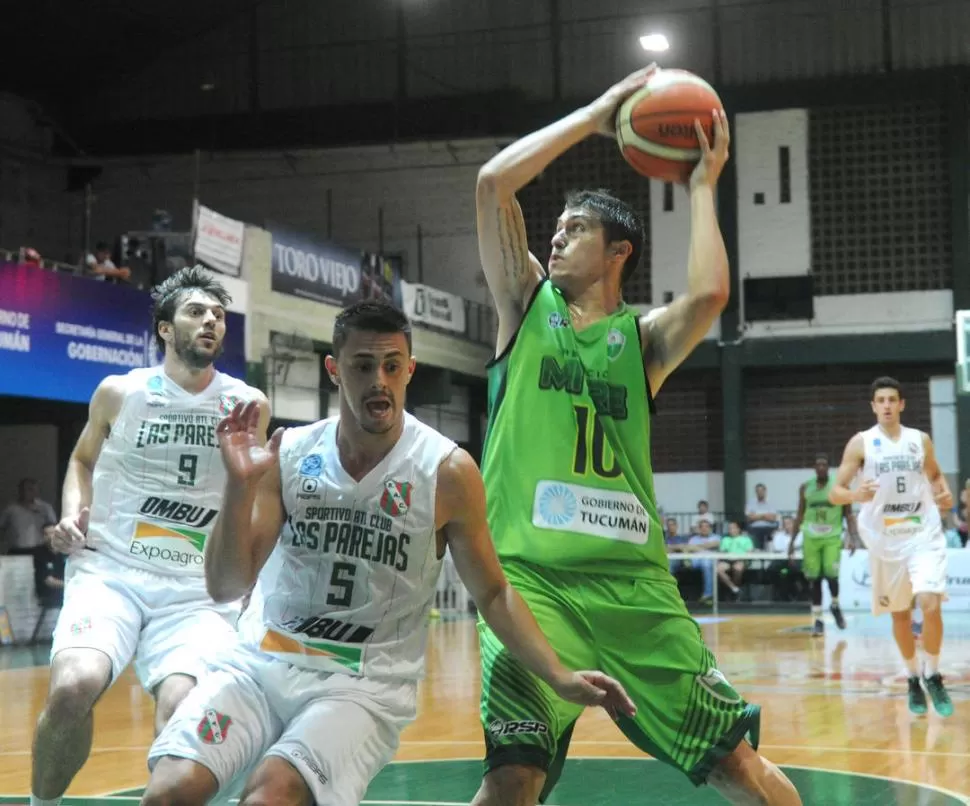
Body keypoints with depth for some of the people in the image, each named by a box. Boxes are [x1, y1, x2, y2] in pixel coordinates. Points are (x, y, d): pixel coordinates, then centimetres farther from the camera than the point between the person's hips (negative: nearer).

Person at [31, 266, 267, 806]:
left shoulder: (248, 405, 6)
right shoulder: (119, 393, 5)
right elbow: (83, 460, 23)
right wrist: (73, 513, 5)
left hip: (199, 589, 0)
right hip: (110, 572, 0)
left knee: (183, 706, -27)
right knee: (73, 687, -27)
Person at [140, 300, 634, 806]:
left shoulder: (447, 471, -6)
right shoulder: (289, 455, 0)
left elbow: (491, 594, 5)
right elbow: (225, 587, -2)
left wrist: (558, 677, -7)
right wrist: (239, 485, -16)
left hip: (365, 684, -2)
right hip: (262, 663, 2)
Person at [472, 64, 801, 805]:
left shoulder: (643, 337, 10)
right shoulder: (527, 305, 11)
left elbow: (709, 295, -13)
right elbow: (495, 181, 0)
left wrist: (703, 185, 0)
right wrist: (596, 114, 6)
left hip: (633, 579, 2)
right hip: (529, 575, -1)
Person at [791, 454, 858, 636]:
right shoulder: (805, 488, 5)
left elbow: (848, 515, -1)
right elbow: (800, 516, 11)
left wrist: (852, 538, -13)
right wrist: (792, 541, 8)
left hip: (832, 537, -2)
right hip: (811, 538, 2)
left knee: (831, 574, -15)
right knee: (814, 579, 1)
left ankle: (835, 606, 14)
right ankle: (817, 619, 8)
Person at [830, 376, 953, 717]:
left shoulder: (921, 440, 4)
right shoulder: (861, 443, -3)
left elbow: (935, 475, 21)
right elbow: (835, 493, -5)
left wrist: (944, 494, -1)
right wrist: (855, 495, -28)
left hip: (924, 535, 0)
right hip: (885, 540, 0)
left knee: (930, 605, -17)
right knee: (900, 614, 9)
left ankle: (933, 676, 2)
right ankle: (913, 680, 29)